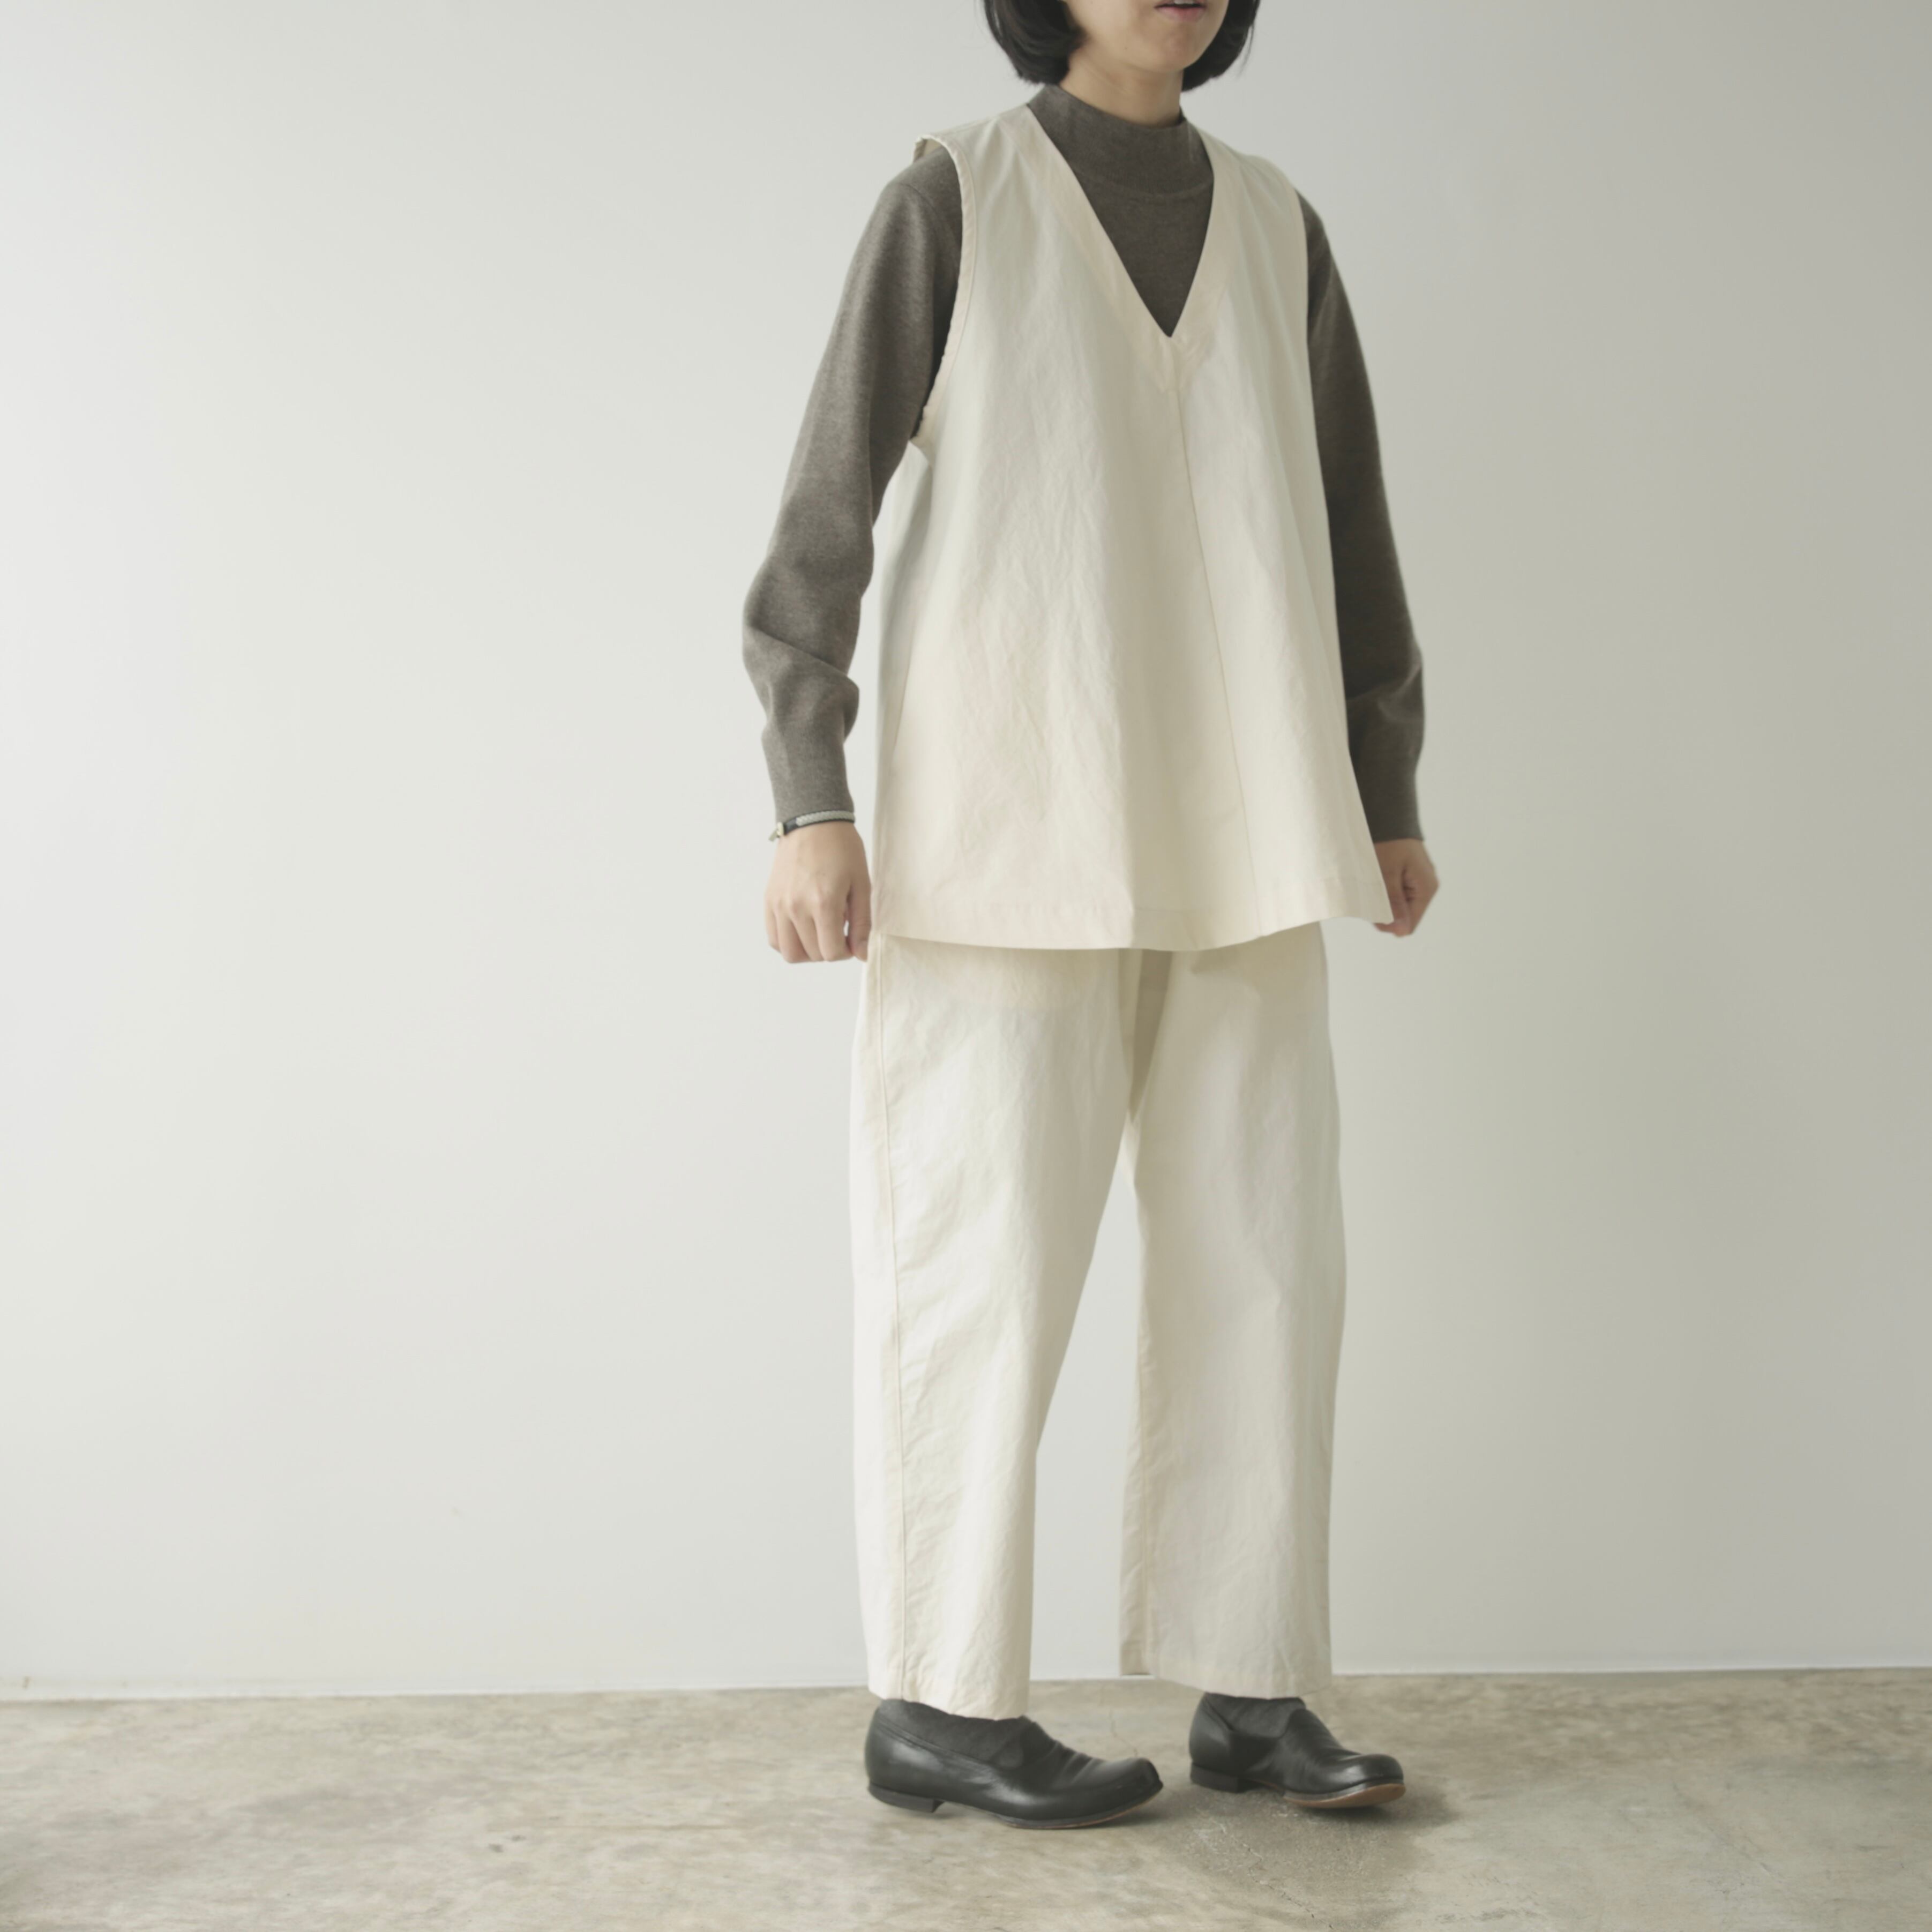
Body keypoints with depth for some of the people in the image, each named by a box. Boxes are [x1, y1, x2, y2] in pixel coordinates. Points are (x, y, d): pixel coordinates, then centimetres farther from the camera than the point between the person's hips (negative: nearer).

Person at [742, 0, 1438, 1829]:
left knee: (1258, 1251, 0)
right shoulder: (948, 198, 2)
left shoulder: (1274, 226, 16)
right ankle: (936, 1700, 6)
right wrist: (808, 801, -14)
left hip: (1227, 830, 5)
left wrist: (1390, 798, 15)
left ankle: (1251, 1690, 10)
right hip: (1007, 813, -5)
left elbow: (1346, 518, 18)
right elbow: (829, 501, -4)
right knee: (987, 1251, -6)